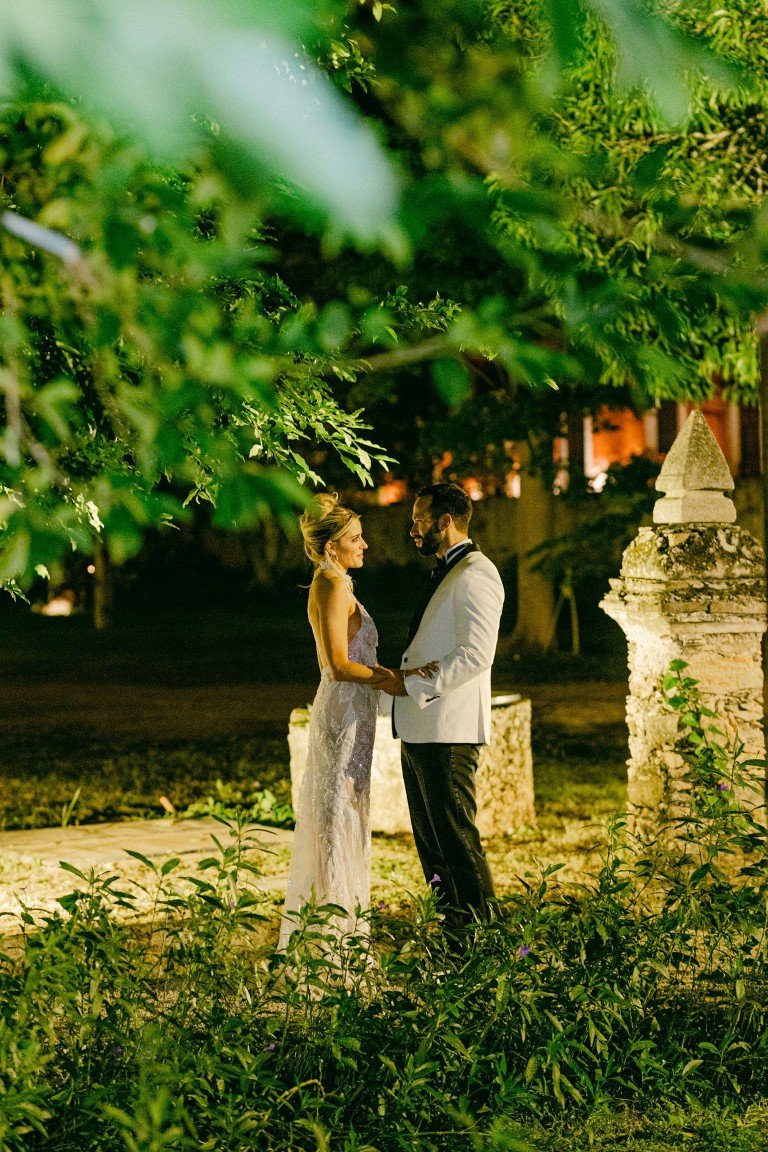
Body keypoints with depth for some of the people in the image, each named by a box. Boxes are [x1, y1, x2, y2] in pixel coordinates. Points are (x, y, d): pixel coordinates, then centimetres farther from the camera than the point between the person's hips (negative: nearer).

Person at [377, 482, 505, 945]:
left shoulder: (475, 574, -12)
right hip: (420, 731, 10)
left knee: (458, 840, -7)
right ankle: (450, 939, 20)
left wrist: (414, 684, -17)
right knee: (431, 843, 13)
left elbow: (476, 654, -21)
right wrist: (404, 677, 9)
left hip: (448, 732, -10)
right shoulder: (445, 573, 20)